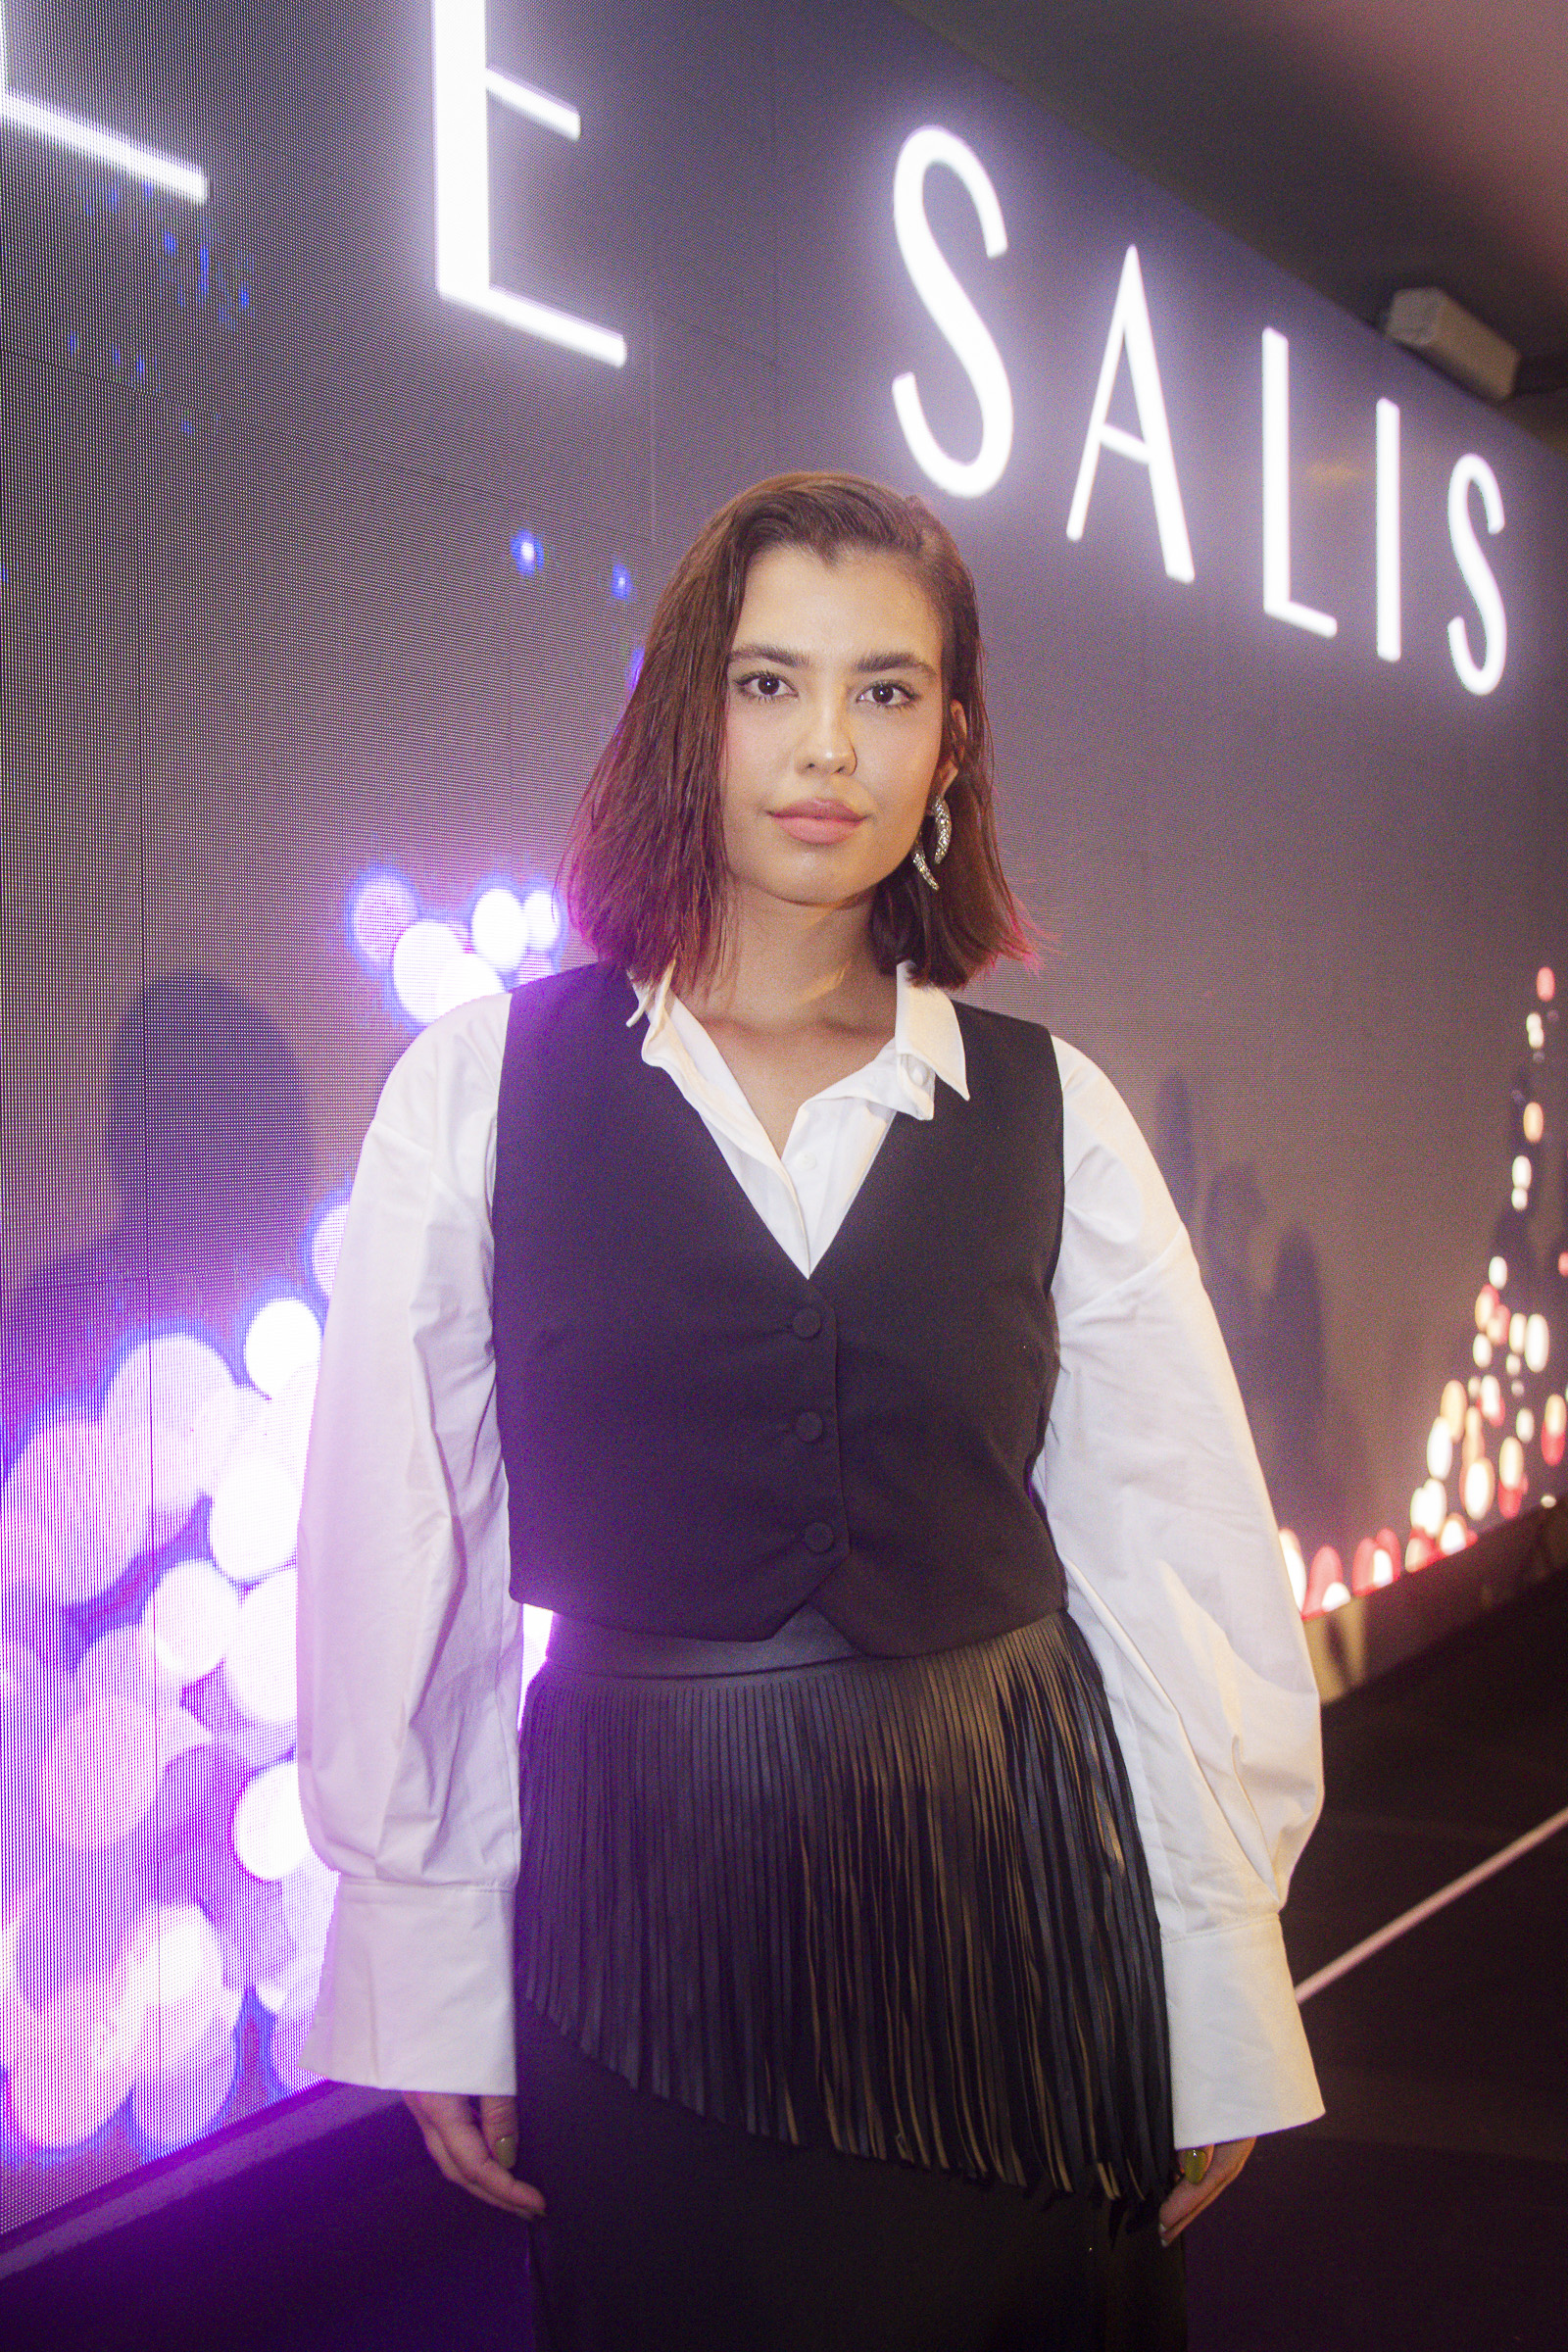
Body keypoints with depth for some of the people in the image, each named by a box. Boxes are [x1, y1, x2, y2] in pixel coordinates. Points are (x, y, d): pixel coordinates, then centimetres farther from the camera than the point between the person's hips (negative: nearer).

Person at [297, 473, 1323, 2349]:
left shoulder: (1052, 1118, 0)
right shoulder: (483, 1086, -4)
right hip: (642, 1895, -1)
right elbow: (391, 1553, -1)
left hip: (1007, 1900, 1)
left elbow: (1187, 1569, 1)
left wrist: (1223, 2019, 2)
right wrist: (428, 1982, 0)